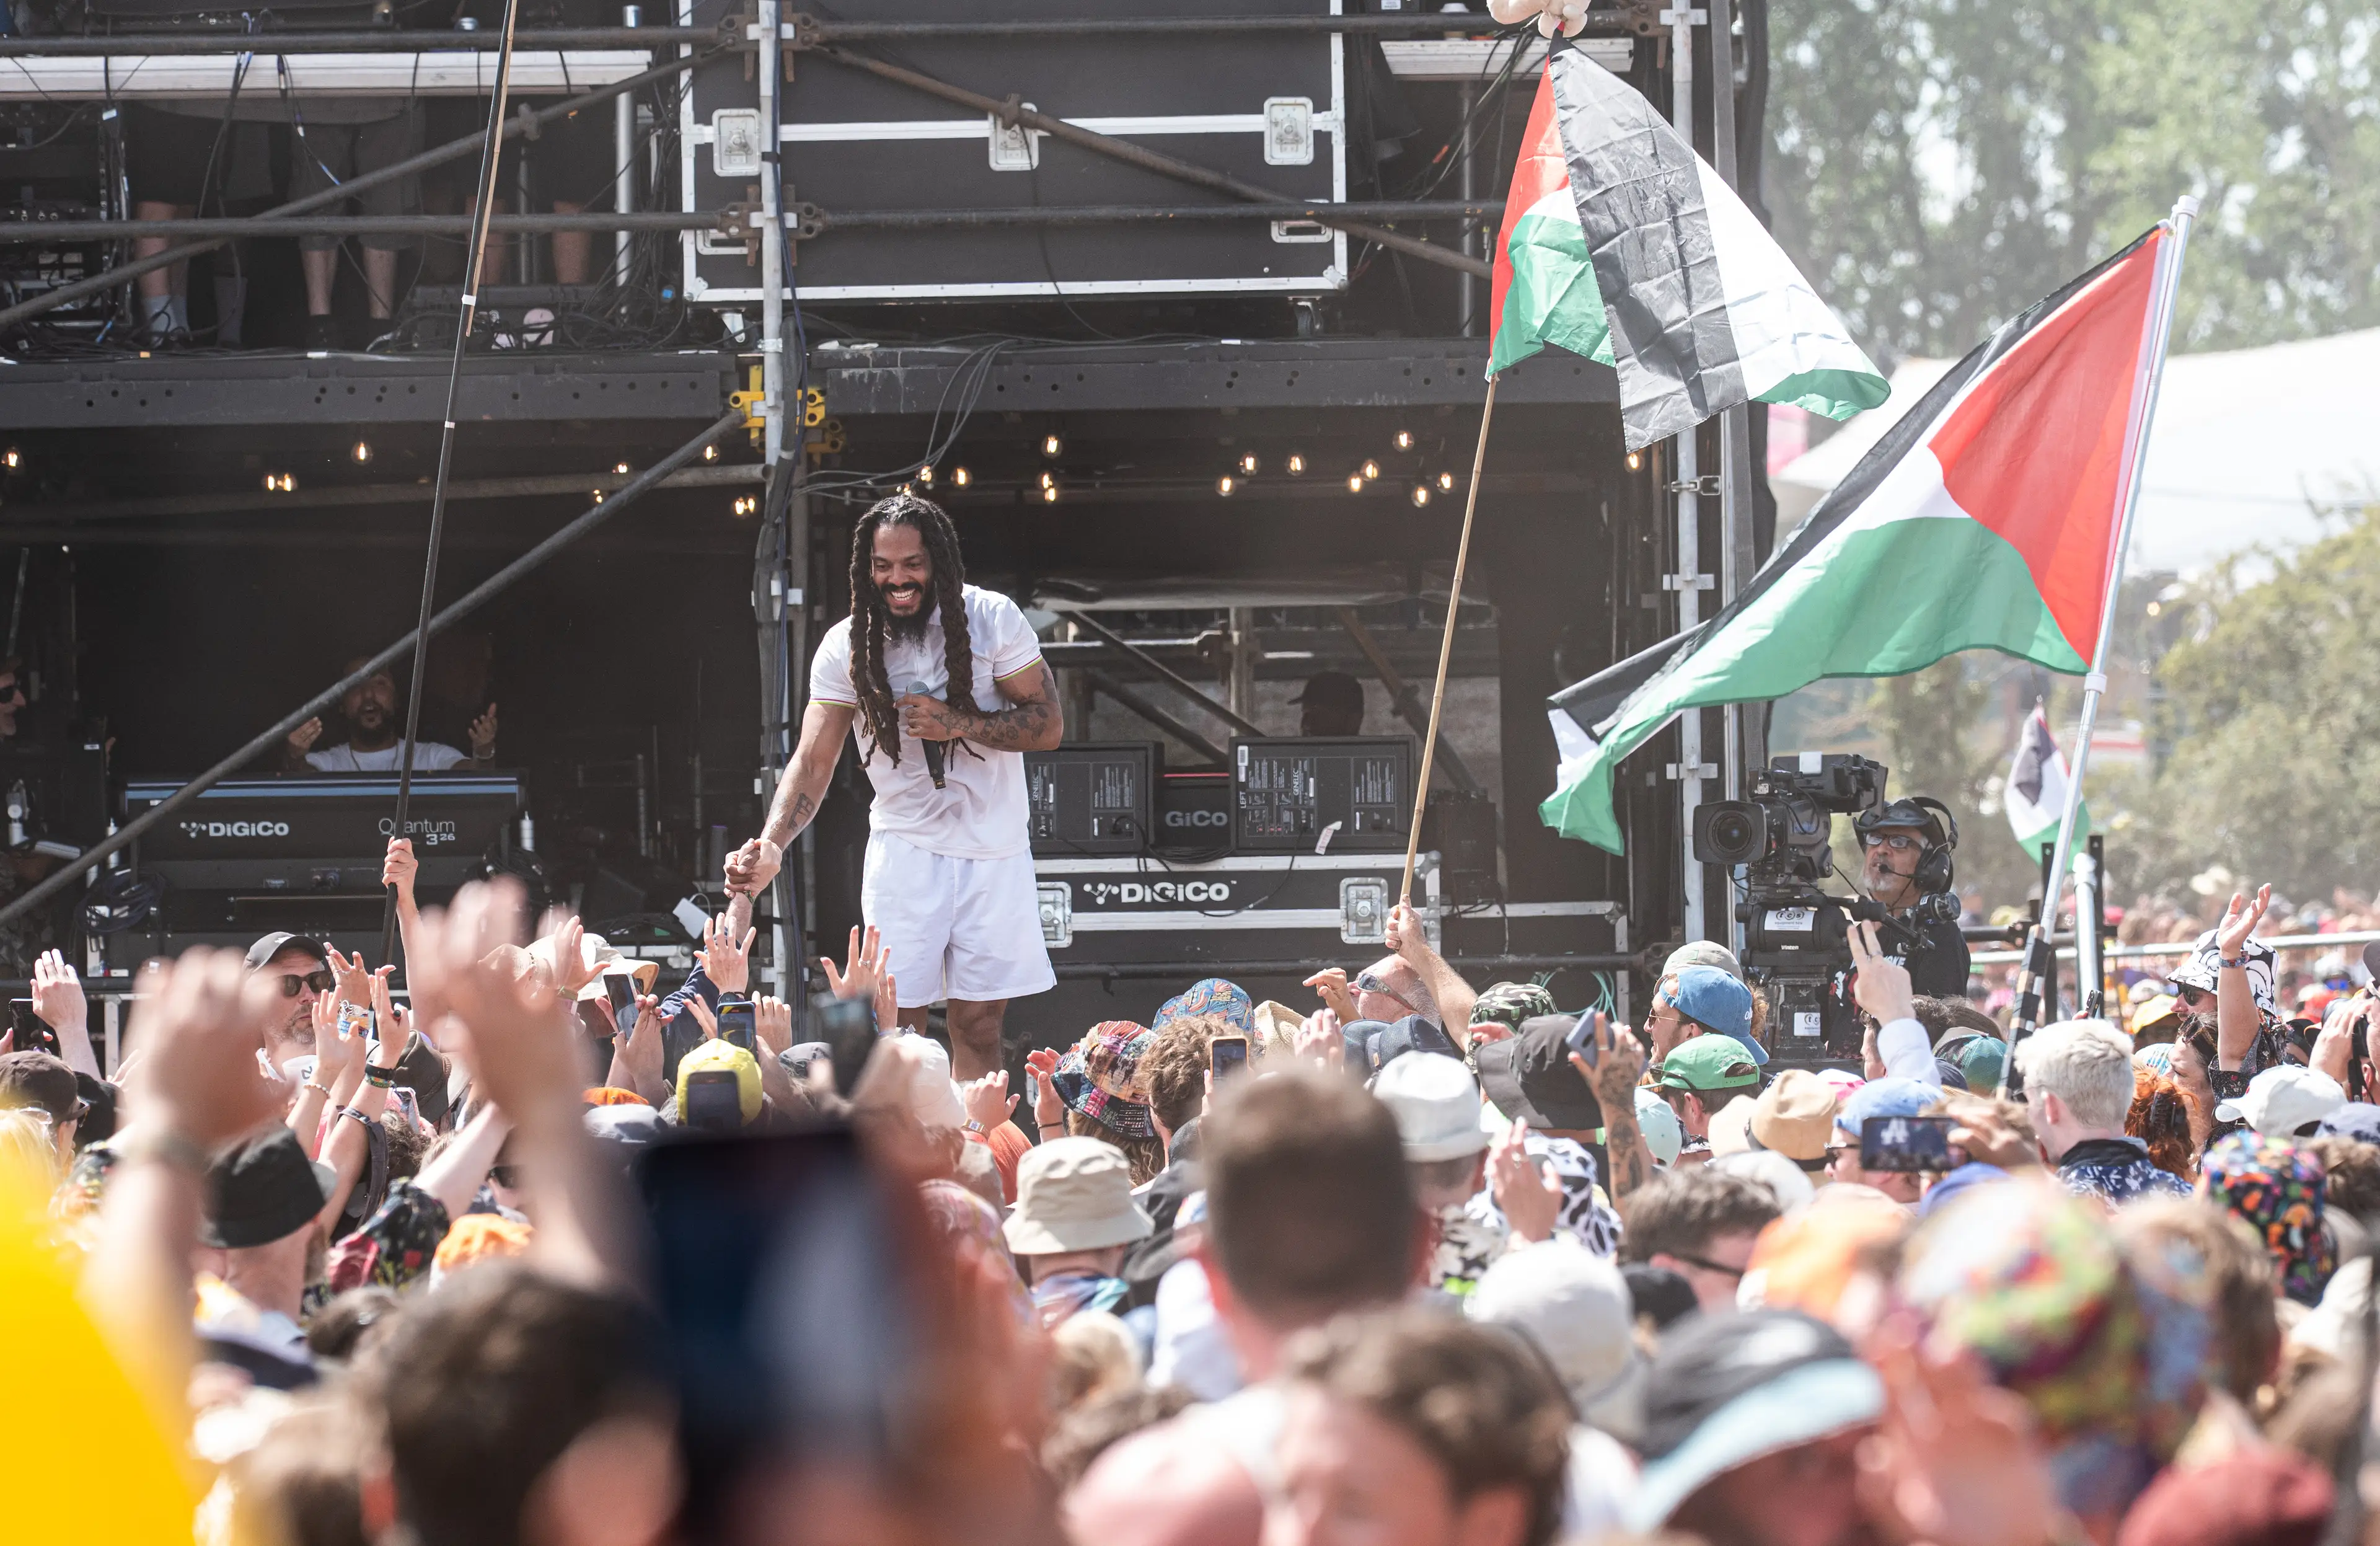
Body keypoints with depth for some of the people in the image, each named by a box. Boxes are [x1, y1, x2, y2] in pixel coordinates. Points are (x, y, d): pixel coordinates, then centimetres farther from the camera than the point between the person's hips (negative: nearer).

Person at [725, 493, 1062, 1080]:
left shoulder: (993, 619, -6)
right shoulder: (847, 646, -5)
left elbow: (1048, 724, -6)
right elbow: (813, 760, -9)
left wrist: (957, 724, -21)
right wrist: (772, 845, -26)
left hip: (995, 851, 0)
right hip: (906, 849, 0)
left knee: (979, 1027, 1)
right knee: (896, 1021, -7)